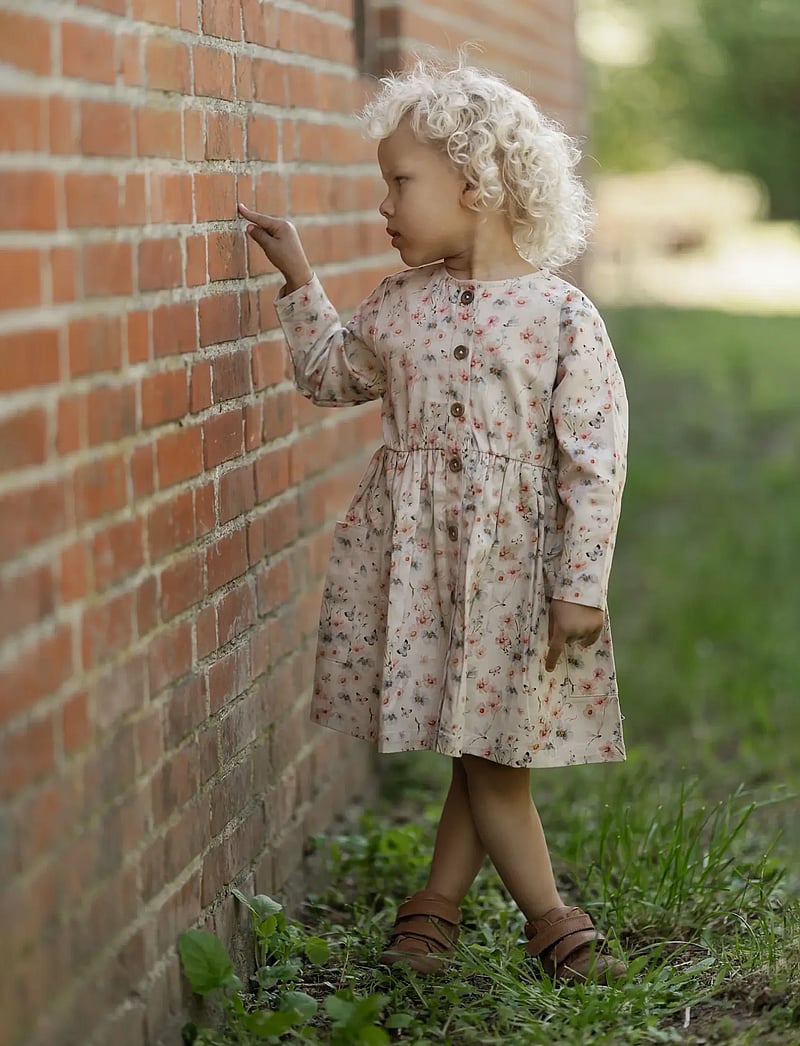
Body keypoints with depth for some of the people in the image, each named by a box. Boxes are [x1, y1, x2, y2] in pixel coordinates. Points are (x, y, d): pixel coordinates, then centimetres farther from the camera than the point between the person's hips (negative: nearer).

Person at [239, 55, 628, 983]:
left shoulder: (562, 316, -9)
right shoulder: (398, 305, 5)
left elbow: (594, 459, -8)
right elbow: (333, 376, 25)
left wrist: (581, 586, -11)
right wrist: (298, 278, 16)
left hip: (513, 557, -3)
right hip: (412, 551, 3)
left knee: (495, 741, 4)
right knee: (480, 750, 4)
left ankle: (437, 898, 21)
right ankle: (548, 915, 13)